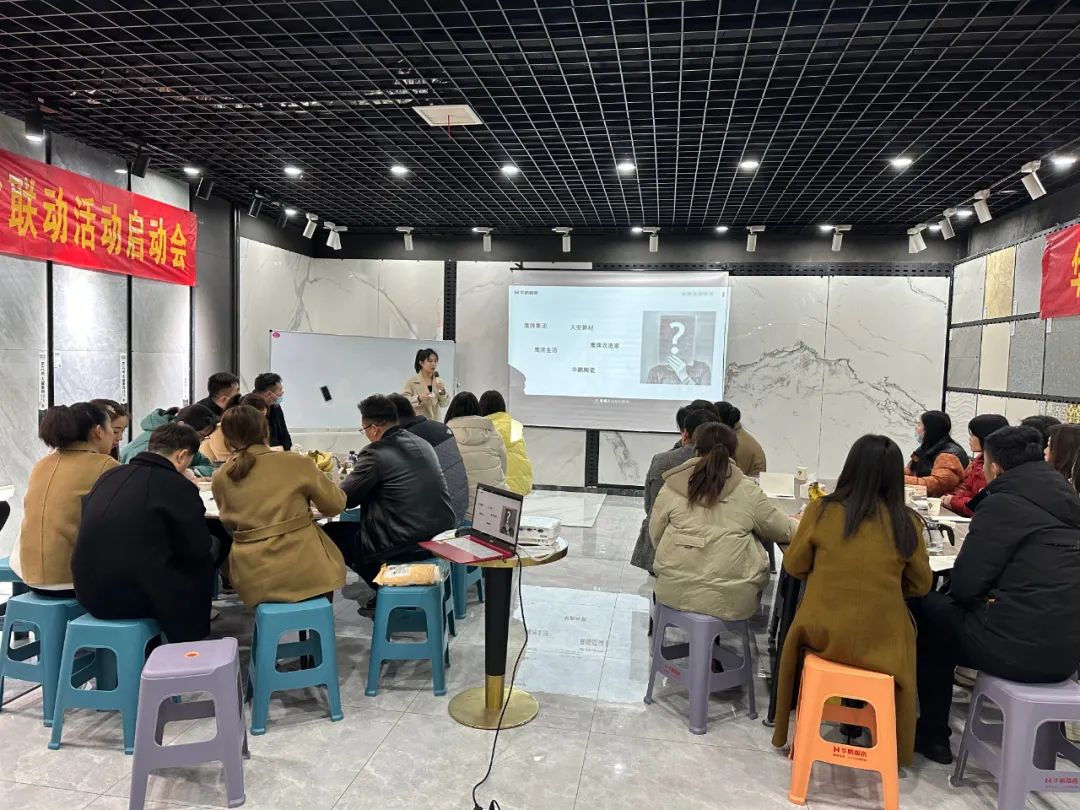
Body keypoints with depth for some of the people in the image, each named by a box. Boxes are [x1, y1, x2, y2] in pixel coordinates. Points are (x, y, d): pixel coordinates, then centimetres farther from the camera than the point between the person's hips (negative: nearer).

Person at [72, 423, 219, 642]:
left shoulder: (109, 475, 8)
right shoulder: (177, 486, -13)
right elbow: (200, 549, -5)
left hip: (88, 593, 7)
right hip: (134, 598, -7)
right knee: (203, 565, 16)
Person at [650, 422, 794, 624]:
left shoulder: (672, 489, -6)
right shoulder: (748, 492, -6)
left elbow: (655, 537, 5)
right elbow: (784, 531, 7)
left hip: (674, 592, 2)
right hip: (730, 600, -2)